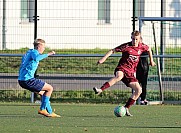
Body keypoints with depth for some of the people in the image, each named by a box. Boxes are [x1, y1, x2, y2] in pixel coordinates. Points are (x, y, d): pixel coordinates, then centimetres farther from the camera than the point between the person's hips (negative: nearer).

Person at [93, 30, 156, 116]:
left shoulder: (142, 46, 5)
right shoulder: (127, 46, -8)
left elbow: (149, 49, 29)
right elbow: (113, 50, -6)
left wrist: (151, 60, 37)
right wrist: (104, 58, -17)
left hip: (130, 72, 5)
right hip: (122, 68, -5)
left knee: (139, 90, -6)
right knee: (119, 76, -41)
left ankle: (126, 108, 4)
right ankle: (100, 90, -52)